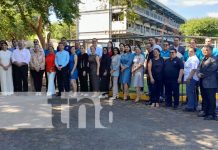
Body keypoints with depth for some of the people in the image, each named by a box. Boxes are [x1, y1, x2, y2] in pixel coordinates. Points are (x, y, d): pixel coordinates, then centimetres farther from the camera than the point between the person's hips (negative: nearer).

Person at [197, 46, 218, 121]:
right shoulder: (203, 60, 21)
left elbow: (210, 70, -16)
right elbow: (198, 69, 13)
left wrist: (203, 75, -10)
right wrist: (199, 74, -8)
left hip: (210, 83, -8)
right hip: (203, 83, 8)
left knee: (211, 99, -5)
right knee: (204, 98, 14)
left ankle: (212, 114, 0)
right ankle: (204, 111, 24)